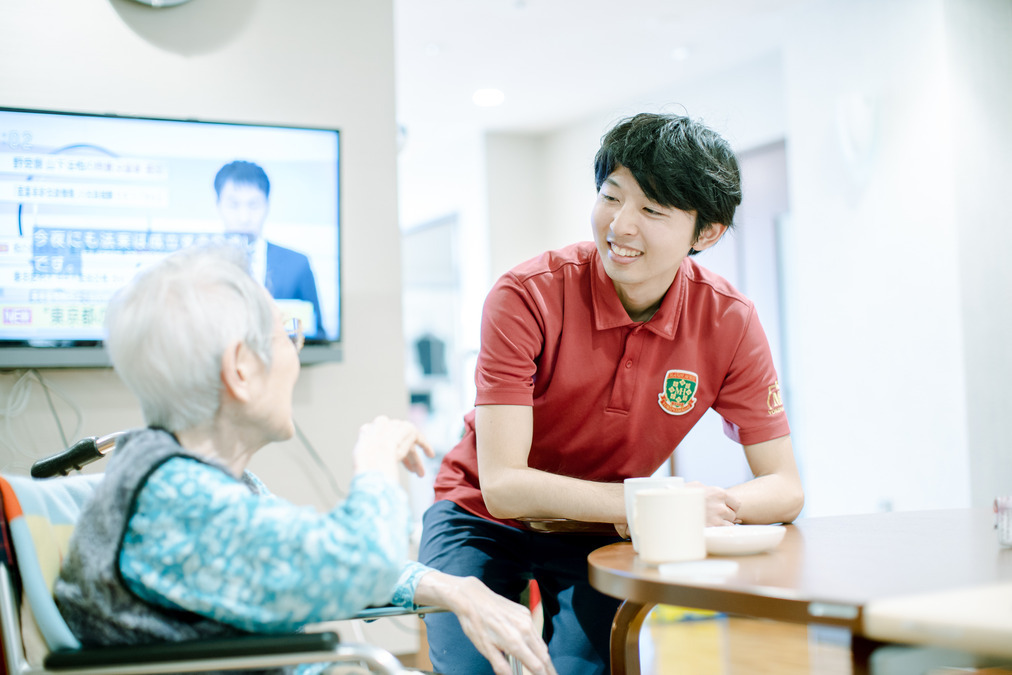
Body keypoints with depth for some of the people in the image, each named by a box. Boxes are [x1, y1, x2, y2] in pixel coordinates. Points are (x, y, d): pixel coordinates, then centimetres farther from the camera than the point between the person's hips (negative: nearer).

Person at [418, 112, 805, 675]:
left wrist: (716, 504, -33)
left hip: (601, 532, 2)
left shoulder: (729, 323, -16)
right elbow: (502, 486, -27)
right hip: (483, 519, -1)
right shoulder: (527, 296, -24)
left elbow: (785, 487, -10)